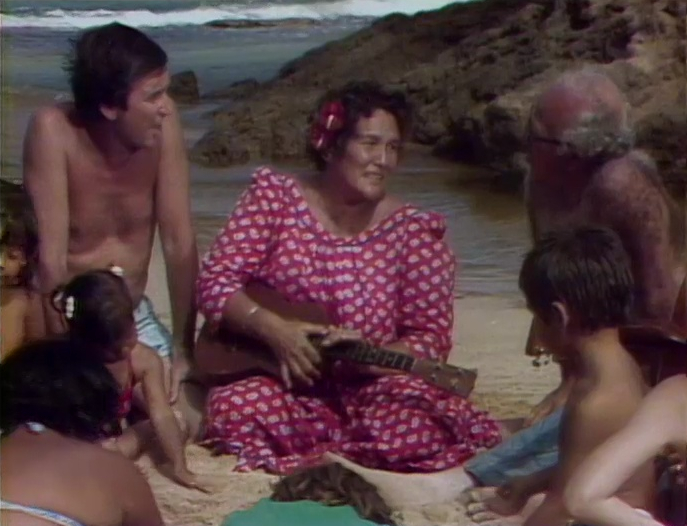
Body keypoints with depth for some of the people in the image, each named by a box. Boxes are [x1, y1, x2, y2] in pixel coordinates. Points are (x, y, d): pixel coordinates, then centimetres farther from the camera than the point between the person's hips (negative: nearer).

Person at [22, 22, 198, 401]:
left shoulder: (162, 123, -16)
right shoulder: (53, 130, -25)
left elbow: (179, 243, -11)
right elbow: (51, 261, -25)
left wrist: (183, 350, -11)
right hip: (66, 324, -3)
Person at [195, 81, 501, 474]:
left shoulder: (414, 230, -4)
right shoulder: (275, 196, -1)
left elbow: (431, 339, -3)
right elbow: (215, 283, -4)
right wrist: (273, 329, -21)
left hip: (368, 391, 1)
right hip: (282, 387, 0)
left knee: (422, 428, -31)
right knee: (233, 410, -33)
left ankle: (307, 450, -5)